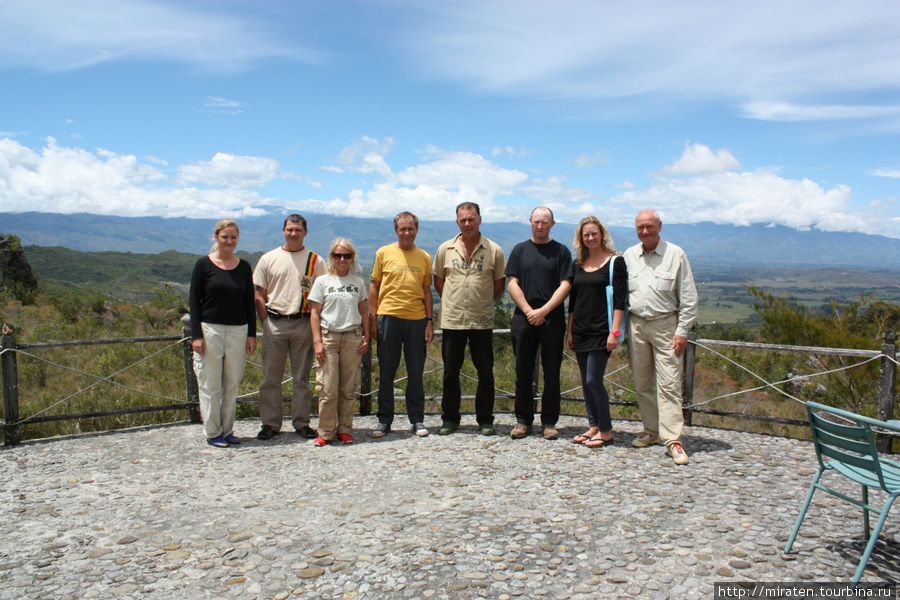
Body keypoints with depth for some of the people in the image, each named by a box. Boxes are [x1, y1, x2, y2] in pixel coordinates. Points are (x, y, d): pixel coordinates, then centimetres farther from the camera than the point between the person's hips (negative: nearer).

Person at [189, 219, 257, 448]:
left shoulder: (244, 267, 8)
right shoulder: (204, 265, -1)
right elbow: (194, 300, -2)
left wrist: (252, 334, 5)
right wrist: (196, 335, -9)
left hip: (238, 331, 3)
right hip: (210, 330, -3)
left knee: (232, 384, 8)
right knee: (210, 385, 3)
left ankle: (227, 430, 20)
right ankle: (212, 432, 15)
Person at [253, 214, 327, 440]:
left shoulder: (315, 260, 5)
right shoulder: (269, 259, 7)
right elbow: (259, 295, 8)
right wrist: (266, 322, -1)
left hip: (303, 324, 0)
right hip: (274, 322, 1)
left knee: (302, 377, 6)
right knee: (270, 377, 3)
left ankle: (301, 422, 16)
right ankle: (270, 423, 14)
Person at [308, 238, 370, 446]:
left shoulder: (358, 283, 12)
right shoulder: (322, 281, 6)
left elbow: (363, 312, 17)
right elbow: (314, 313, 3)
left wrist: (366, 337, 9)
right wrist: (317, 341, -5)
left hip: (352, 338, 2)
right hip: (328, 336, -2)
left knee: (348, 388, 3)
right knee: (329, 388, -5)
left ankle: (344, 429, 13)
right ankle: (326, 432, 5)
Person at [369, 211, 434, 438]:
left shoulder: (424, 257, 11)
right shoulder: (384, 253, 6)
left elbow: (426, 291, 12)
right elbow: (374, 286, 7)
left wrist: (429, 321, 6)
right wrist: (372, 317, -1)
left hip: (417, 318, 1)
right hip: (389, 316, -1)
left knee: (416, 373, 6)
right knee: (386, 372, 4)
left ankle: (417, 420, 16)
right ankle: (384, 420, 14)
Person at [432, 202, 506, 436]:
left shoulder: (494, 250, 0)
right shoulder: (445, 249, 5)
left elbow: (500, 283, 8)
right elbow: (438, 280, 14)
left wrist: (482, 301, 3)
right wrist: (452, 302, 7)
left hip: (482, 321, -1)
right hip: (452, 320, 1)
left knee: (485, 373, 4)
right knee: (450, 372, 8)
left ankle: (485, 420, 18)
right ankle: (449, 419, 21)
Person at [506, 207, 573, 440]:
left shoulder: (561, 251, 6)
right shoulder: (520, 250, 11)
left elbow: (565, 285, -2)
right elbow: (513, 284, 5)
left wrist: (543, 311, -11)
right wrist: (529, 311, -7)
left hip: (552, 320, -1)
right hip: (523, 318, 1)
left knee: (551, 374, 3)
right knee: (523, 372, 5)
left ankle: (549, 422, 13)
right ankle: (523, 420, 15)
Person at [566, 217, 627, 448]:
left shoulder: (615, 262, -4)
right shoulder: (578, 264, 13)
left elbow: (620, 300, -8)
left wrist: (614, 332, -15)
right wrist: (570, 331, 13)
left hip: (602, 331, -6)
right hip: (581, 331, 6)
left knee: (593, 380, -9)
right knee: (586, 381, 9)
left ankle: (606, 431, 5)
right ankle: (593, 426, 21)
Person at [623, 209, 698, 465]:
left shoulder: (675, 254, 0)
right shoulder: (629, 256, 10)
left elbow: (688, 298, 0)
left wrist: (682, 331, -6)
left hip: (665, 324, -4)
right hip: (636, 324, 4)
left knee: (668, 383, -8)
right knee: (642, 384, 9)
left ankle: (672, 438, -5)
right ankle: (652, 431, 22)